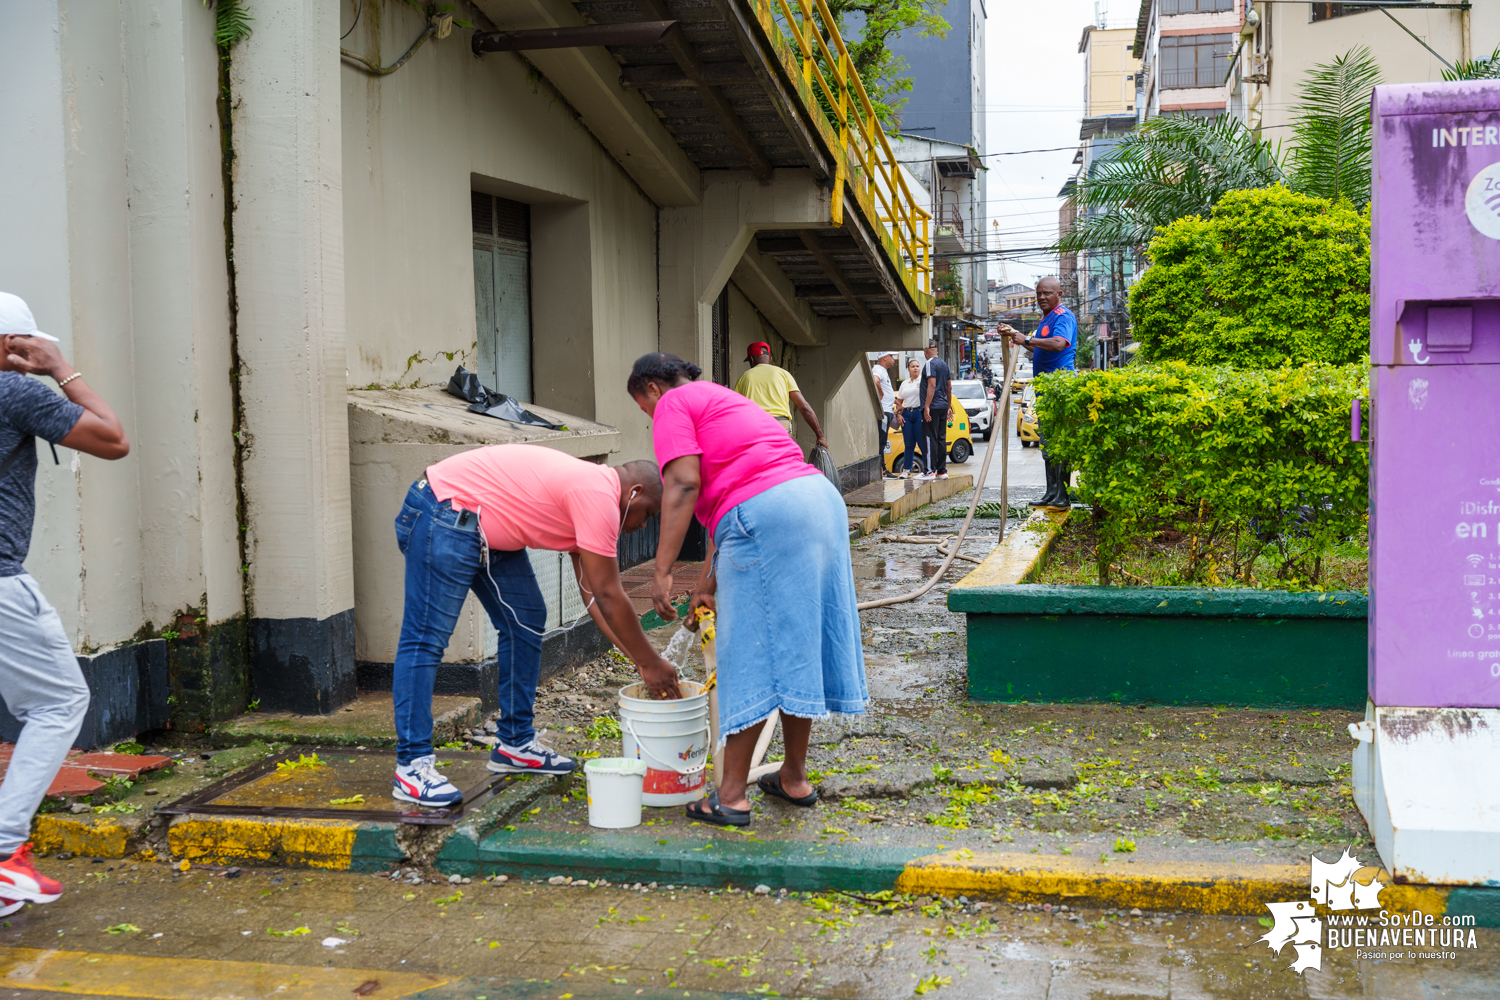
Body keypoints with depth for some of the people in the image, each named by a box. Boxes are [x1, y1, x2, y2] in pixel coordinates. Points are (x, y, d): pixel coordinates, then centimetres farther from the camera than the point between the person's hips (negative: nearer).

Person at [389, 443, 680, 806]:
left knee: (526, 622, 12)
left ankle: (515, 743, 20)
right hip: (443, 518, -11)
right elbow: (609, 596, -16)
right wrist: (650, 663, -7)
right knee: (426, 637, -11)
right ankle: (412, 766, -8)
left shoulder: (591, 491, 12)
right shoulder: (598, 497, -18)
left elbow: (594, 595, 15)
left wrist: (643, 659, 12)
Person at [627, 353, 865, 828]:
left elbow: (683, 484, -11)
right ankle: (794, 778, 25)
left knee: (750, 653, -4)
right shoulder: (726, 401, 31)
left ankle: (731, 796, 3)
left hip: (764, 516, -9)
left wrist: (661, 571, -10)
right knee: (796, 646, 15)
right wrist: (707, 583, 32)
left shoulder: (673, 403, 5)